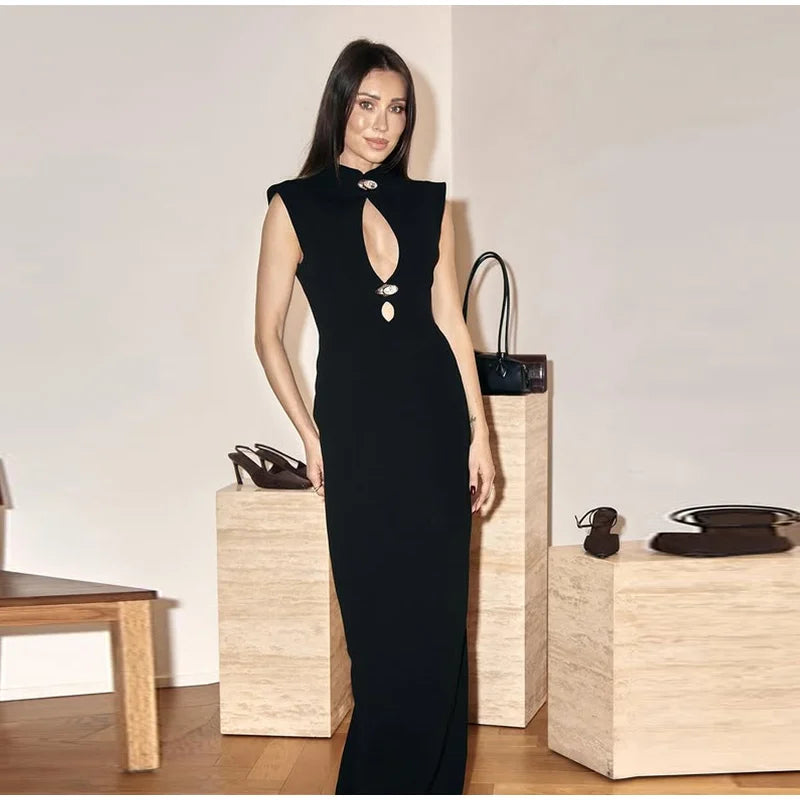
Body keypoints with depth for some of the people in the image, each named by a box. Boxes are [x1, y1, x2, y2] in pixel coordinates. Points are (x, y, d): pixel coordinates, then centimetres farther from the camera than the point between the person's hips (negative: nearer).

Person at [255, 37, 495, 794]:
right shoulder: (294, 206, -1)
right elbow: (269, 335, 1)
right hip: (358, 433, -3)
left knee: (438, 618, 7)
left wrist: (478, 433, 2)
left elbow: (451, 321, 7)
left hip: (435, 424, 3)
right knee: (384, 624, 2)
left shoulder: (428, 204, 8)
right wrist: (310, 438, -2)